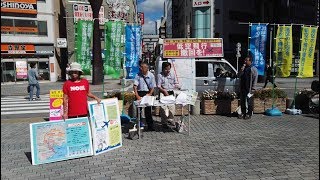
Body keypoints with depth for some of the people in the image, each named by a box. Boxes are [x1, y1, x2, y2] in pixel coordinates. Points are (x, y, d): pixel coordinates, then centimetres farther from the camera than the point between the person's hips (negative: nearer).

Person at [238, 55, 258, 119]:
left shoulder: (253, 69, -4)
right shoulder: (243, 68, 15)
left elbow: (255, 79, -9)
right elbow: (239, 75, 11)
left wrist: (253, 88, -15)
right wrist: (242, 70, -6)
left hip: (249, 88, -6)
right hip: (243, 88, 6)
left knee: (249, 101, -1)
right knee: (242, 101, 10)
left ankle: (249, 114, 8)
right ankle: (243, 113, 20)